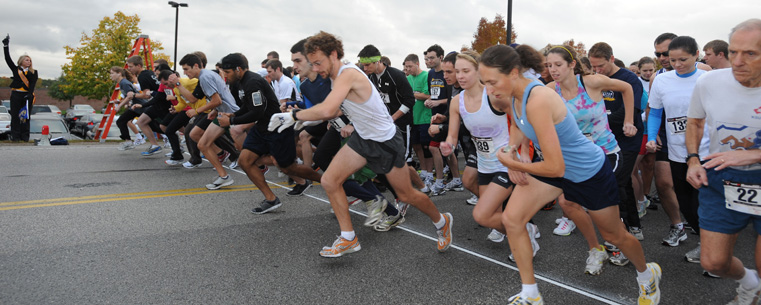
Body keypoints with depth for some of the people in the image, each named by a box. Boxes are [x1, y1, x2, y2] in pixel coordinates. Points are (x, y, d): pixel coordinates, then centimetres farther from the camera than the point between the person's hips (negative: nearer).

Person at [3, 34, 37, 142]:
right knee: (15, 116, -2)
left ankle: (25, 136, 4)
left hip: (27, 96, 0)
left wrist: (29, 94, -14)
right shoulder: (16, 69, 11)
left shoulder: (33, 72, 9)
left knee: (26, 116, 1)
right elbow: (8, 59, 6)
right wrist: (6, 46, 2)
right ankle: (15, 136, 0)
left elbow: (33, 84, -1)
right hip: (16, 94, 0)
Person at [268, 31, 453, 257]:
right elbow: (334, 111, 10)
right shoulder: (338, 76, 1)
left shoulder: (348, 74, -28)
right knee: (329, 181, -3)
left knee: (407, 195, 6)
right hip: (362, 137, 8)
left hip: (385, 141, -8)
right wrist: (301, 119, -4)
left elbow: (326, 110, -42)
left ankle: (442, 222, 36)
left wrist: (294, 115, -29)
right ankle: (349, 239, 11)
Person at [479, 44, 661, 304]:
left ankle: (647, 274, 50)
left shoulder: (537, 100, -37)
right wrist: (511, 151, -7)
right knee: (511, 219, -7)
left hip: (590, 172, -7)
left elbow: (555, 167, -36)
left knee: (614, 236, 15)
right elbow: (517, 125, 13)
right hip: (555, 166, 7)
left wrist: (512, 163, -22)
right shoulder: (513, 93, -12)